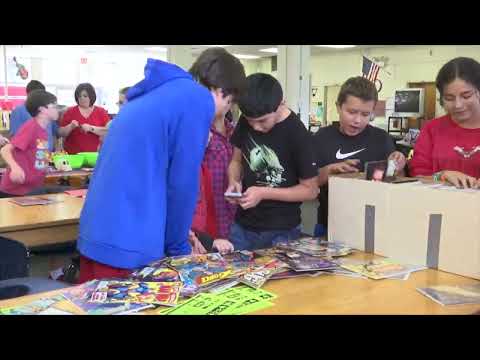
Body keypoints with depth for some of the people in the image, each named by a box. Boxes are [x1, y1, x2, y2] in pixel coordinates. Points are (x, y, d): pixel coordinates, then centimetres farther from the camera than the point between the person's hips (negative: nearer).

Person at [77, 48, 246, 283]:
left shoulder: (154, 94, 19)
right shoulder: (200, 100, -8)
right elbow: (182, 184, -10)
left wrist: (176, 232, 23)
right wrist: (178, 247, 4)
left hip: (95, 234, 9)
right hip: (129, 246, -9)